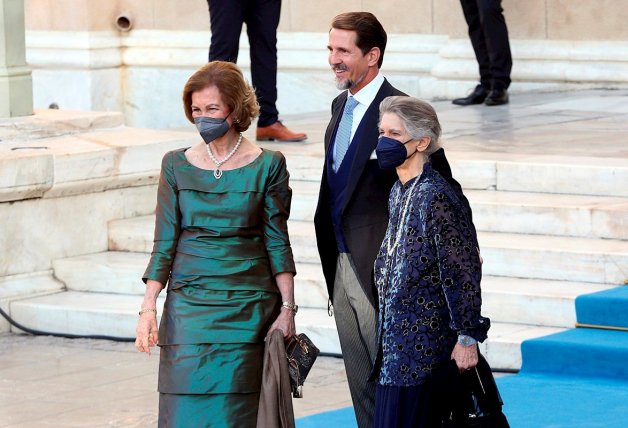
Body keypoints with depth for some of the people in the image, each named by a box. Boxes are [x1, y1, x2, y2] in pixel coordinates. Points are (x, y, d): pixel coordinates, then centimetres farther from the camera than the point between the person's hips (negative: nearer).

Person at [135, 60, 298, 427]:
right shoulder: (177, 166, 5)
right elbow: (164, 242, 5)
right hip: (189, 303, 2)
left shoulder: (267, 165, 0)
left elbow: (276, 241, 2)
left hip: (247, 308, -1)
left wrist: (287, 308, -2)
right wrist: (149, 308, -2)